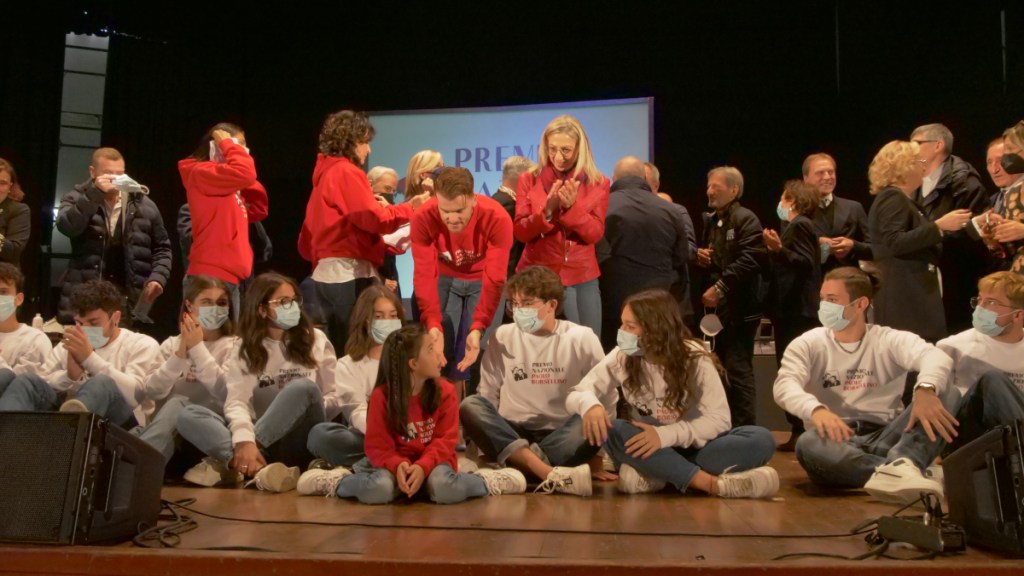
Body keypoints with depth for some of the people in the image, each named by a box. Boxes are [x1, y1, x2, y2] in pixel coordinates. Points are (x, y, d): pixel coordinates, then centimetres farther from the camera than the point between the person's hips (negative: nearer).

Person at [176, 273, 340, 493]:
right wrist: (244, 441, -30)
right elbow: (237, 401, -10)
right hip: (266, 442, 1)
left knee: (304, 388, -31)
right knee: (188, 415, -20)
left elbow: (336, 399, 7)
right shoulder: (245, 350, 7)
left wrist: (308, 409, -14)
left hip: (302, 444, -1)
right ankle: (258, 466, -43)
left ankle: (231, 463, -34)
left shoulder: (315, 340, 8)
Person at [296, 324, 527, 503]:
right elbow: (377, 445, -10)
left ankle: (486, 482, -8)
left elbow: (445, 440, -9)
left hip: (432, 461, 0)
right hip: (396, 462, 0)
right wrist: (397, 466, -30)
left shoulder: (445, 391, -6)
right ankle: (337, 481, -5)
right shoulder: (381, 396, -10)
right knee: (378, 490, -33)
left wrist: (423, 466, -26)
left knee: (446, 489, -34)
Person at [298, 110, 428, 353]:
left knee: (341, 349, 12)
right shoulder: (347, 172, -9)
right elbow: (375, 219, -14)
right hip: (350, 273, -9)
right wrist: (410, 207, -2)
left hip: (328, 272, 9)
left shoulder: (326, 172, 18)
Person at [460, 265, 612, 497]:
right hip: (510, 435, 2)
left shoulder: (581, 338, -3)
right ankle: (549, 473, -39)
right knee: (470, 406, -27)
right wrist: (485, 434, -5)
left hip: (562, 437, -1)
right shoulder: (502, 337, 2)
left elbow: (606, 401, 1)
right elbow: (487, 397, 7)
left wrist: (595, 454, -3)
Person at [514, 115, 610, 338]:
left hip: (581, 277, 1)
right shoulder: (529, 180, 0)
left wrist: (572, 206, -20)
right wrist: (547, 210, -20)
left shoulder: (598, 183, 2)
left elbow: (595, 234, -5)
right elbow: (520, 232, -4)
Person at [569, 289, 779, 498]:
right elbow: (576, 395, -7)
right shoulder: (622, 357, -7)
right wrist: (589, 405, -33)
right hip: (647, 449, 1)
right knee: (608, 432, -32)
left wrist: (665, 435, -31)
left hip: (691, 448, 0)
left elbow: (719, 418, -16)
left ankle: (655, 476, -31)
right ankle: (713, 483, -35)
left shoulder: (695, 358, -12)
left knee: (761, 440, -26)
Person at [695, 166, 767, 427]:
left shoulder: (745, 219, -9)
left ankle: (744, 430, -1)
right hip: (716, 305, 9)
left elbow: (750, 260, -21)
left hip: (738, 307, -9)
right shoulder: (711, 220, 18)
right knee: (721, 368, 13)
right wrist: (700, 256, 6)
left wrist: (720, 288, -22)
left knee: (738, 370, -8)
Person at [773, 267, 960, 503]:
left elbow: (936, 356, -12)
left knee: (948, 393, -18)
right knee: (808, 444, -36)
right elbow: (785, 386, -10)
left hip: (886, 439, 2)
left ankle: (900, 465, -43)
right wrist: (816, 409, -34)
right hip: (837, 442, -1)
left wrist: (925, 389, -37)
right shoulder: (808, 344, 8)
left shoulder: (890, 340, 9)